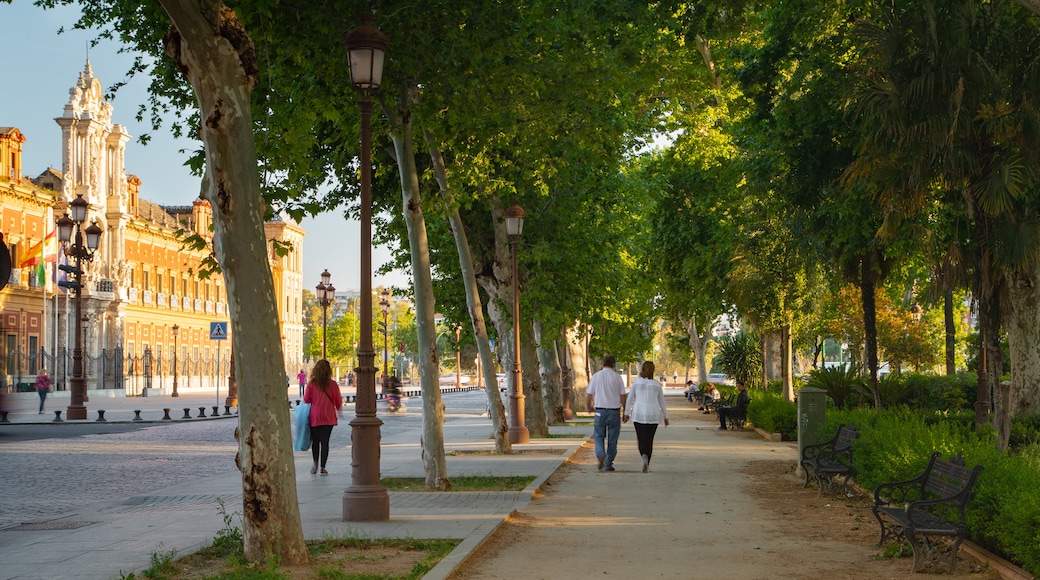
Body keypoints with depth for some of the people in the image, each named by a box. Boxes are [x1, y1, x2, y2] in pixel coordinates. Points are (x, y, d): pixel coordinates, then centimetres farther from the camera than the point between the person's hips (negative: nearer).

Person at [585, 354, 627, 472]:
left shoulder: (596, 376, 0)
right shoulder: (617, 377, -2)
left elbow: (589, 395, 2)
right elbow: (623, 396, -2)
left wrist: (589, 407, 20)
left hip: (600, 411, 0)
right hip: (614, 411, 0)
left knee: (599, 437, 11)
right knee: (612, 440, 10)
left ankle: (601, 455, -16)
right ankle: (608, 464, 10)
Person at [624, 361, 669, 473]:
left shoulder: (637, 382, -2)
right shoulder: (657, 384, 1)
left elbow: (630, 399, -1)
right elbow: (662, 402, 6)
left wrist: (626, 413, 5)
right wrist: (665, 417, 14)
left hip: (638, 415, -1)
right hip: (653, 416, 1)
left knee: (641, 439, 5)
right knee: (649, 440, 11)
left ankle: (644, 457, -23)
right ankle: (646, 465, 8)